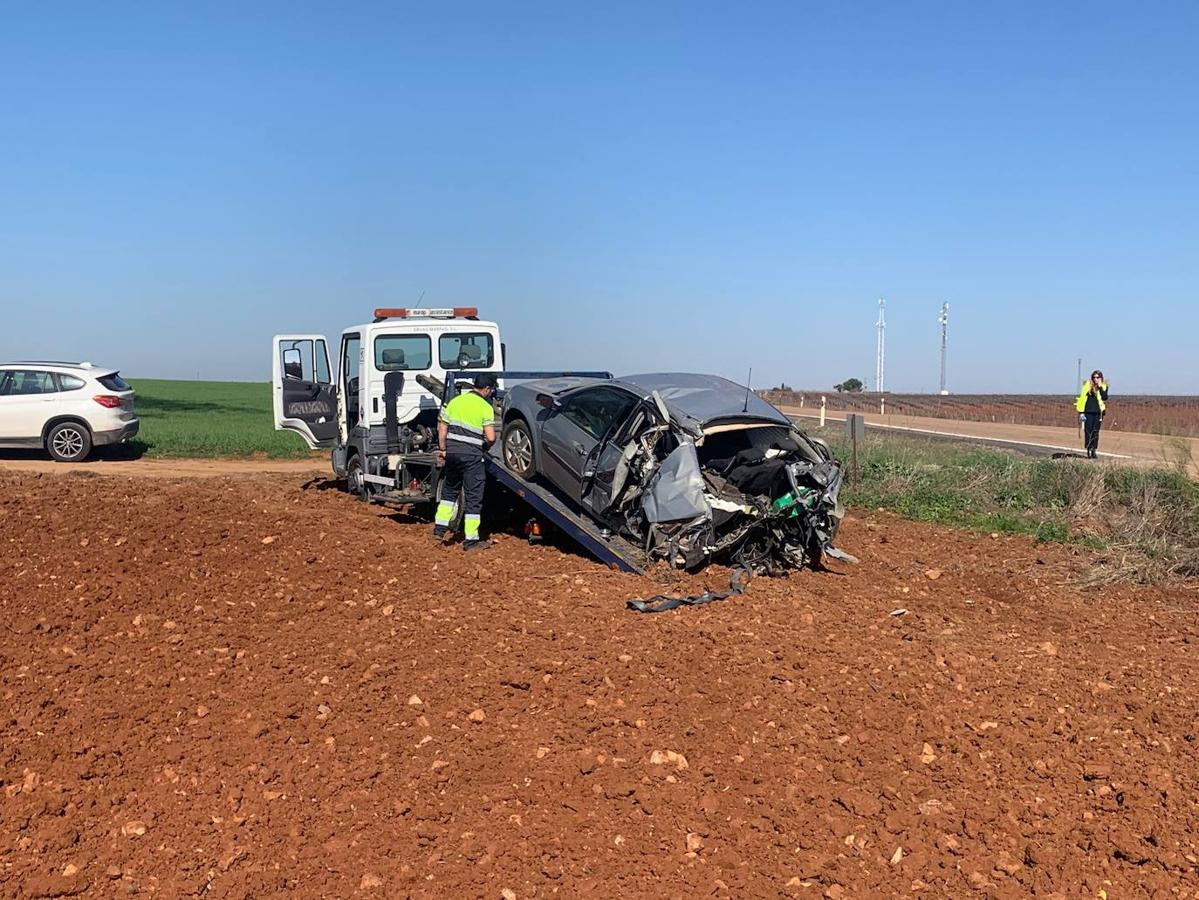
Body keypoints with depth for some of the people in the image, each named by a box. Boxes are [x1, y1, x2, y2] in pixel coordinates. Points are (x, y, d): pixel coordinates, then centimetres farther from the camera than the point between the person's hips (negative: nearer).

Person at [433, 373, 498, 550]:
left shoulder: (454, 401, 8)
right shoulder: (485, 407, -7)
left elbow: (442, 429, 8)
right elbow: (491, 437, -13)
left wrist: (442, 450, 16)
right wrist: (486, 447, 7)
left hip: (452, 452, 5)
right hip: (472, 455, -5)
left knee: (449, 491, 24)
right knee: (474, 498, 3)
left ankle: (440, 528, 22)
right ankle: (471, 540, 6)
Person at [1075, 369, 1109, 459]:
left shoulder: (1104, 387, 6)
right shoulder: (1088, 385, 5)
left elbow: (1105, 398, -9)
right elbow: (1082, 398, 5)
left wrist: (1100, 387, -12)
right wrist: (1081, 412, 0)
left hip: (1098, 412, 0)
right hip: (1088, 412, 0)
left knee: (1095, 432, 1)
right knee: (1088, 431, -1)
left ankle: (1094, 450, 6)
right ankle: (1088, 451, 4)